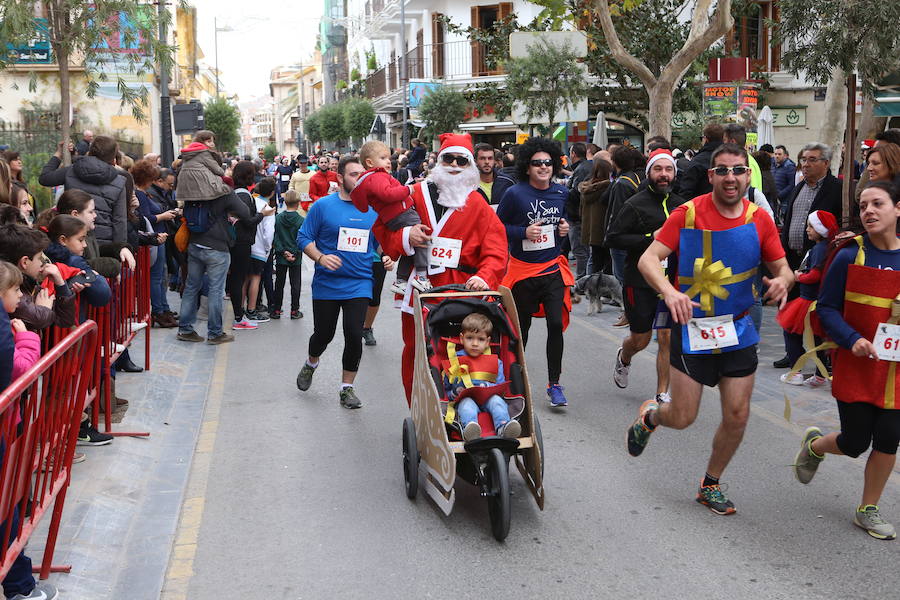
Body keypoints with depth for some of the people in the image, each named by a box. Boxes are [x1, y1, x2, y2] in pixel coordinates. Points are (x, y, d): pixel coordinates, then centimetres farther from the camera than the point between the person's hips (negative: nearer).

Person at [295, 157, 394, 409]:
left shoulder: (373, 208, 4)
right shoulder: (324, 205, -5)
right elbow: (304, 238, -3)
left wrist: (386, 257, -5)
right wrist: (320, 257, -19)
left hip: (359, 284, 1)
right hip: (327, 283, -1)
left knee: (354, 336, -6)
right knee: (324, 334, 9)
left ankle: (347, 388, 13)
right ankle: (311, 364, 44)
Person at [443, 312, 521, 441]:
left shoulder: (495, 362, 19)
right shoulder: (454, 362, 15)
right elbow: (446, 391, 15)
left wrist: (487, 386, -8)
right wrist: (455, 393, -7)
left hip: (488, 398, 1)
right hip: (464, 399, -1)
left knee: (496, 400, -31)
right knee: (467, 403, -35)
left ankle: (503, 426, -57)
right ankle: (469, 429, -65)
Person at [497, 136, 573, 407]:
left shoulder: (561, 193, 3)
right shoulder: (515, 194, -11)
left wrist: (566, 228, -2)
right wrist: (524, 232, -19)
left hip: (553, 268, 2)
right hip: (523, 269, -2)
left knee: (556, 324, -8)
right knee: (521, 326, 13)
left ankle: (554, 384, 2)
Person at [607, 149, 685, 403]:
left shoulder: (681, 205, 7)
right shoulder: (635, 204, -8)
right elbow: (612, 238, -12)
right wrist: (649, 238, -18)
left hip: (671, 282, 3)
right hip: (640, 283, -3)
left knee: (667, 338, -2)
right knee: (641, 339, 9)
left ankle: (662, 393, 10)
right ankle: (623, 358, 45)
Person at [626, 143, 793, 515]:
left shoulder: (759, 219, -1)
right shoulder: (688, 213, -11)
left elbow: (781, 267, 7)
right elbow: (648, 259, -15)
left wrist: (782, 280, -18)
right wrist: (669, 291, -35)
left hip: (738, 330, 3)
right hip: (691, 327, -3)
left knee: (737, 416, 4)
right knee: (683, 417, -1)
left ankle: (710, 486, 27)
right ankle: (649, 417, 37)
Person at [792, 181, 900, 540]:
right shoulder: (849, 257, -8)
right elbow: (827, 308, -4)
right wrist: (852, 339, -19)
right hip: (856, 365, -2)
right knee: (855, 443, 3)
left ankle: (868, 510, 25)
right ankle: (814, 445, 38)